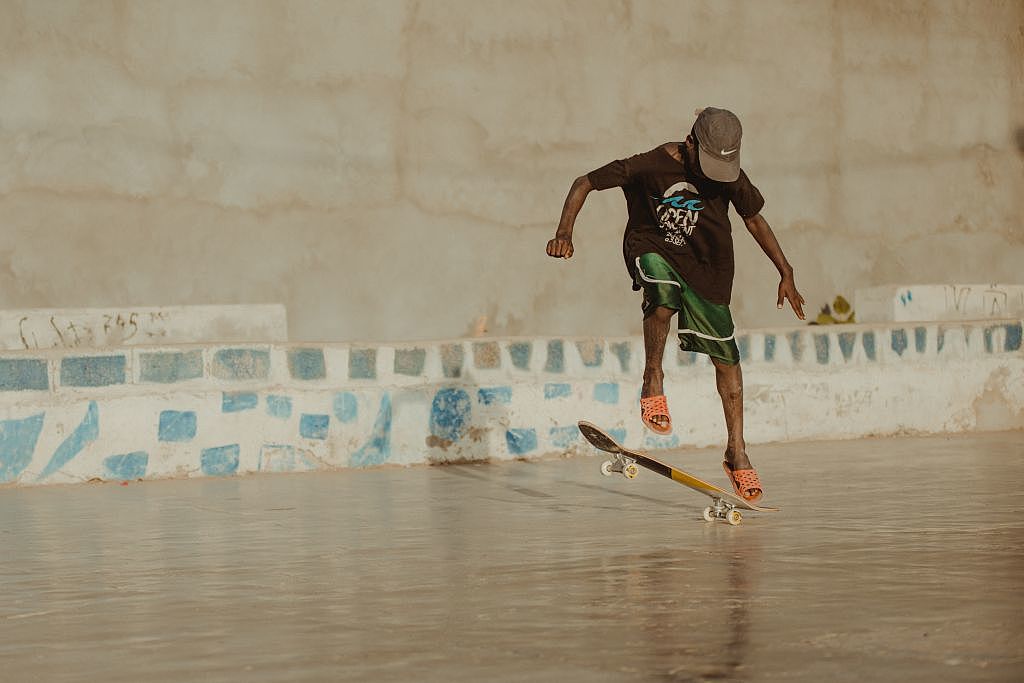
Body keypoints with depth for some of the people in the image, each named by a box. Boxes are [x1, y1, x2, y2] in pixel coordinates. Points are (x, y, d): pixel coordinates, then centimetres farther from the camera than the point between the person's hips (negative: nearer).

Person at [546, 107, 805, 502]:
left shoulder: (730, 178, -9)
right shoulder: (648, 166, -19)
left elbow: (754, 219, 8)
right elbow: (585, 183, -11)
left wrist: (786, 273, 9)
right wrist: (565, 232, -25)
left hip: (707, 266, 3)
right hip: (651, 249, -3)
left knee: (726, 358, 2)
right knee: (664, 294, -40)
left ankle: (737, 454, 14)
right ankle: (653, 380, -20)